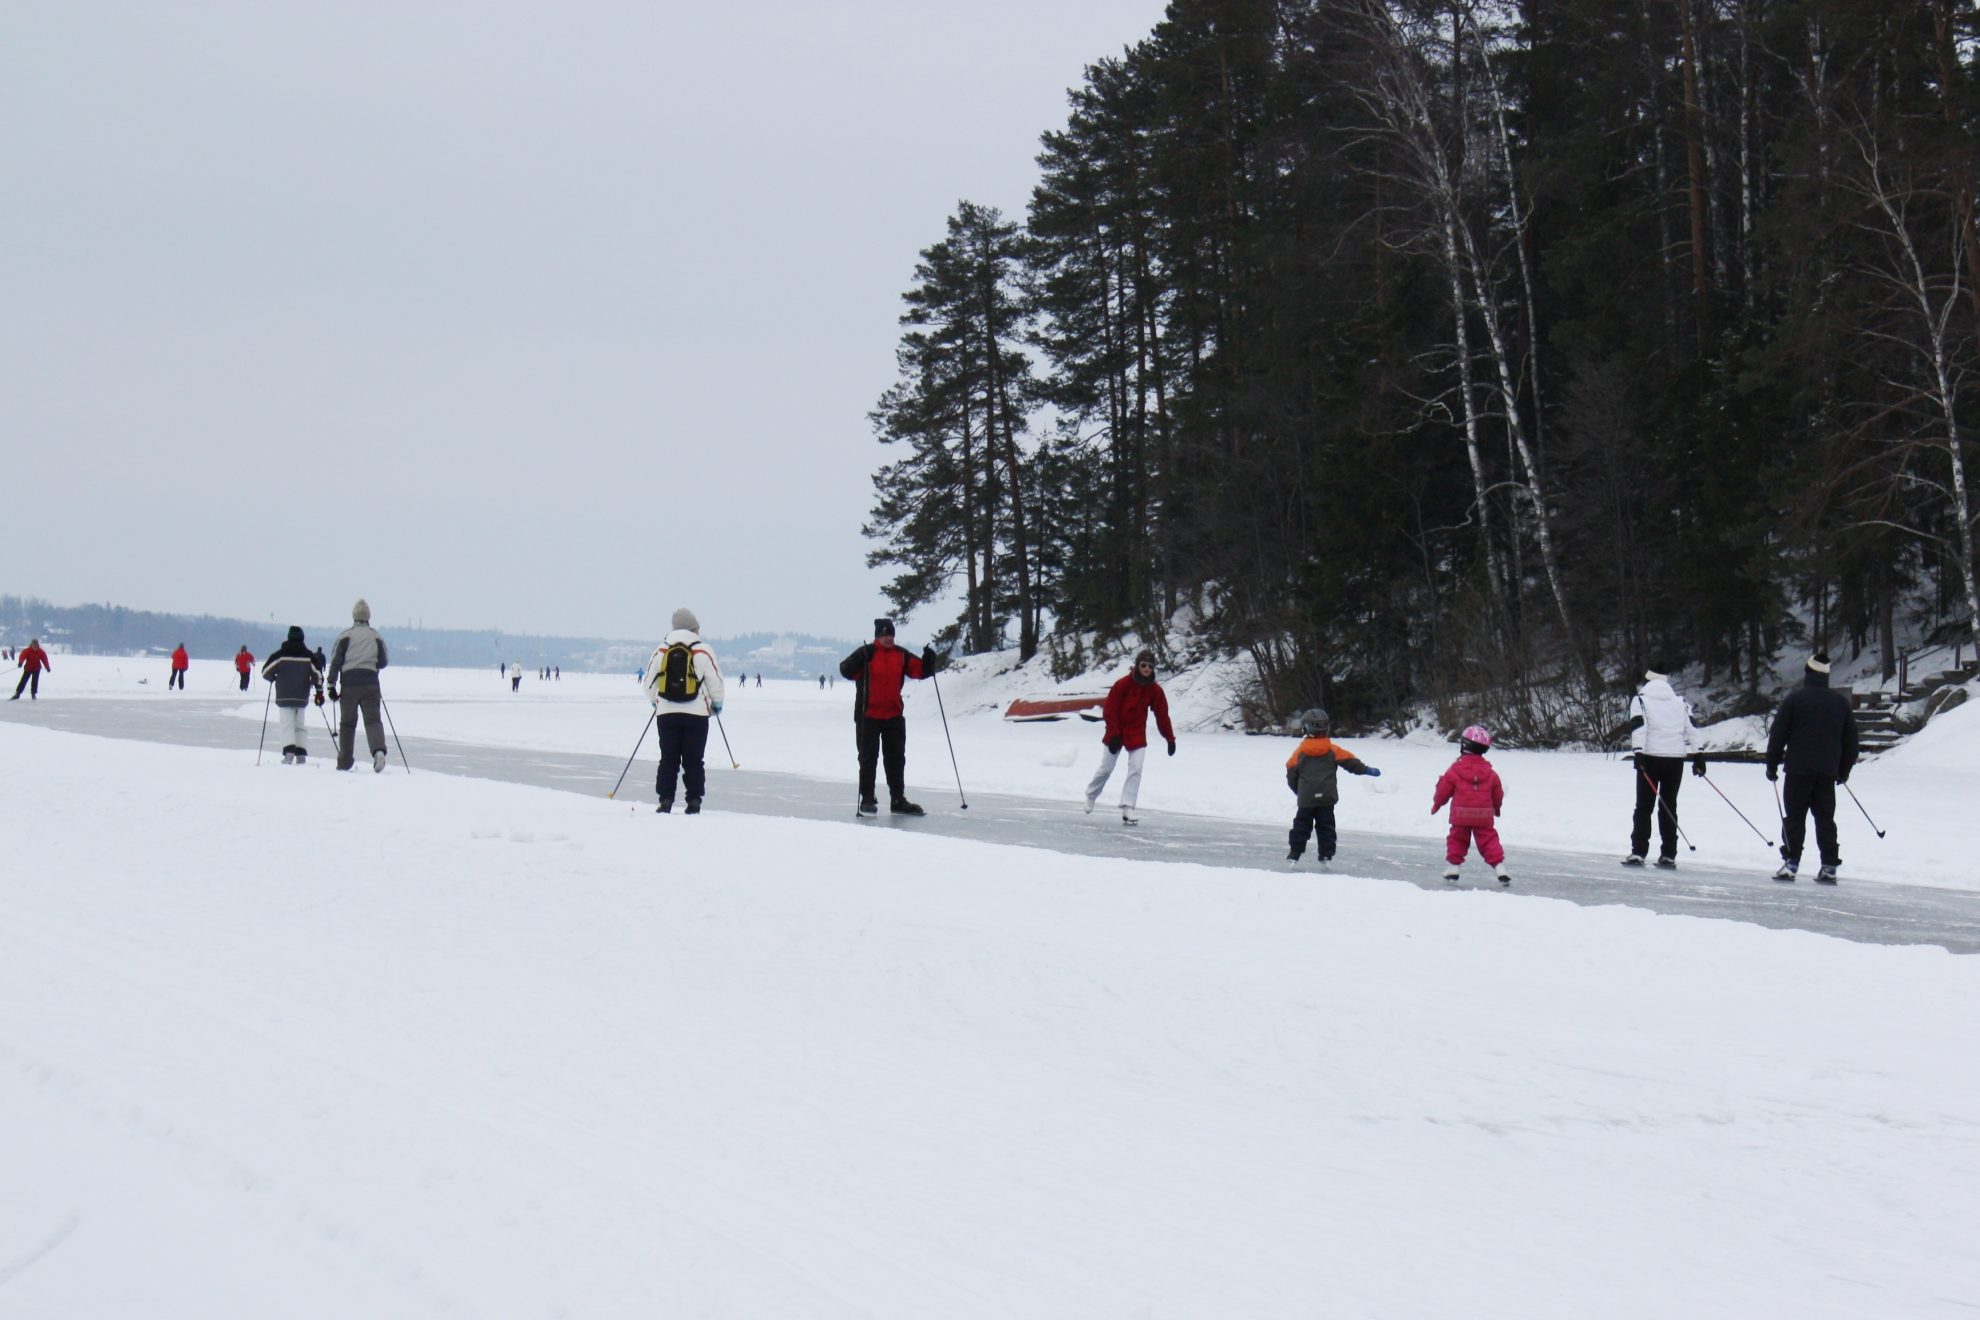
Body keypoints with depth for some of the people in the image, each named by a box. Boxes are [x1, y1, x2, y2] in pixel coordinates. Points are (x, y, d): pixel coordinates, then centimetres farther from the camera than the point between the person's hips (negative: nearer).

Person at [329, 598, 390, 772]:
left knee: (347, 722, 8)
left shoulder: (345, 636, 1)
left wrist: (332, 685, -1)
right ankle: (378, 750, -30)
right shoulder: (376, 637, 8)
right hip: (370, 683, 1)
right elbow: (384, 662, 13)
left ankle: (344, 761, 12)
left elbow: (336, 660, -3)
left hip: (349, 682, -1)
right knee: (372, 719, -3)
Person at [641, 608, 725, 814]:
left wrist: (654, 701, 29)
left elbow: (649, 681, 10)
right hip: (696, 714, -2)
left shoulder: (660, 650, 3)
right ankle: (694, 803, 1)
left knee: (668, 759, 7)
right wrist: (717, 703, 16)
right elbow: (715, 681, -2)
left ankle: (665, 801, 1)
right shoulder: (703, 651, -6)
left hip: (666, 713, 2)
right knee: (693, 761, 4)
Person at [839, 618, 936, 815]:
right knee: (868, 758, 2)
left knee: (896, 759, 9)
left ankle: (898, 800, 17)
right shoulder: (866, 653, -8)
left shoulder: (901, 655, 5)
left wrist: (929, 659, -14)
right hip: (868, 716, -4)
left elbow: (921, 671, 5)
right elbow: (846, 670, -20)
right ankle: (867, 799, 10)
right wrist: (858, 659, -37)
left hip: (894, 716, 4)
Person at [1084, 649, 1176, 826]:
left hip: (1137, 735, 3)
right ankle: (1091, 796, 34)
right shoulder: (1124, 684, -18)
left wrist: (1170, 738, 1)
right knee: (1106, 769, 7)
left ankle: (1127, 809, -11)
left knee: (1136, 769, -11)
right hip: (1116, 733, -2)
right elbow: (1109, 709, -15)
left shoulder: (1155, 690, -7)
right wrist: (1113, 734, -19)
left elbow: (1162, 715, 1)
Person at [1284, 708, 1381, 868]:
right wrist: (1367, 770, 16)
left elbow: (1291, 773, 5)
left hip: (1306, 799, 0)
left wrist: (1298, 789, 21)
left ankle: (1294, 855, 4)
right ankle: (1326, 856, 6)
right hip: (1327, 798, 0)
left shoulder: (1300, 752, 0)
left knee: (1301, 826, 7)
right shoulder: (1333, 750, 0)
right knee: (1326, 827, 8)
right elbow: (1350, 761, 2)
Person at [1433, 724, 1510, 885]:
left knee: (1457, 840, 13)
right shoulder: (1490, 773, 3)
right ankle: (1499, 867, -4)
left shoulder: (1455, 770, -6)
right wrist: (1497, 808, 33)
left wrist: (1436, 804, 17)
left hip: (1461, 815, -2)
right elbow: (1498, 794, 13)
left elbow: (1444, 790, 0)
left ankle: (1453, 866, 12)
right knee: (1489, 841, 4)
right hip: (1484, 815, 2)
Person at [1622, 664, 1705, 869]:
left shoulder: (1641, 699, 1)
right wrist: (1697, 756, 12)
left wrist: (1637, 752, -16)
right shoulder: (1680, 701, 12)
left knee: (1644, 806, 3)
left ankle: (1638, 852, -4)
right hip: (1675, 758, 3)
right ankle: (1668, 856, 5)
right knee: (1669, 807, 9)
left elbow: (1638, 726, -11)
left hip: (1650, 757, -3)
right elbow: (1691, 728, 10)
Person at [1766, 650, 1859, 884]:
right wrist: (1844, 769, 25)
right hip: (1828, 771, 4)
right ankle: (1829, 867, 5)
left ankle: (1791, 863, -7)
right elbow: (1850, 739, 16)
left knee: (1794, 817, -1)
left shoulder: (1796, 698, -4)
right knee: (1825, 818, 8)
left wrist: (1772, 764, 5)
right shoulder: (1841, 701, 9)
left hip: (1798, 769, -4)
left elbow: (1777, 734, -4)